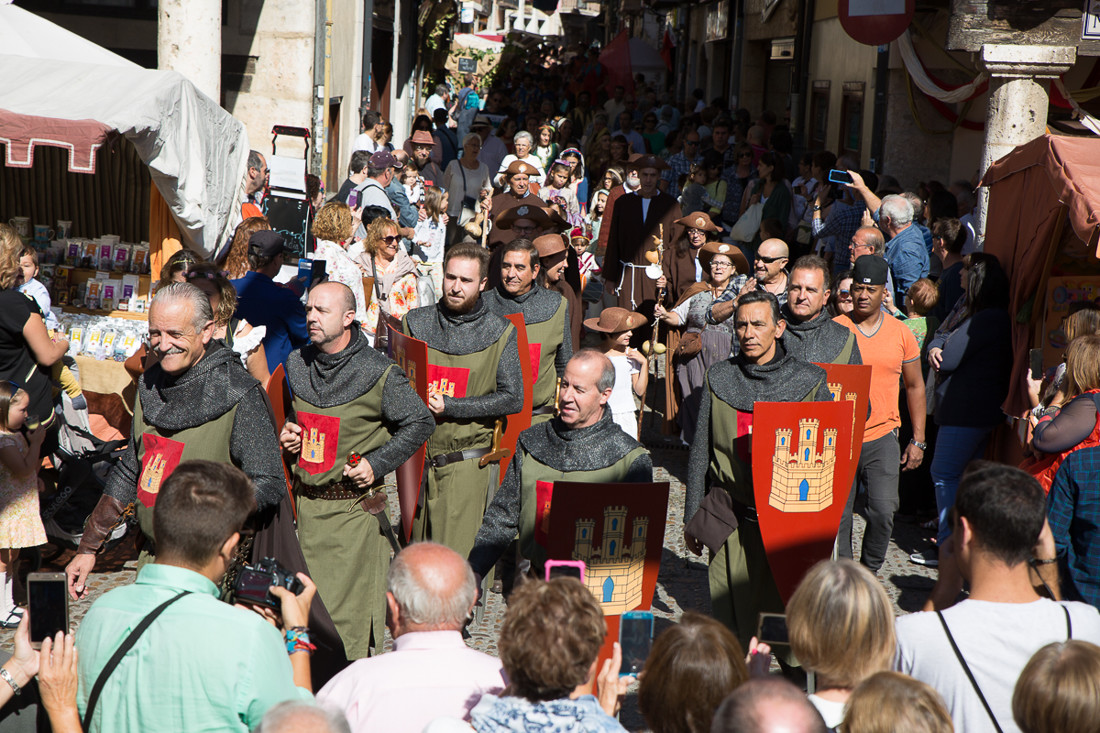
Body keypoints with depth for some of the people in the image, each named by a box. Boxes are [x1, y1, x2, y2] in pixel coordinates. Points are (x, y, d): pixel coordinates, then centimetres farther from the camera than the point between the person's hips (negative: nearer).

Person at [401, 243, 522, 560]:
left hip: (465, 464, -3)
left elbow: (512, 398, -4)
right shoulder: (415, 322, 9)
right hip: (416, 458, 3)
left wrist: (451, 406, -11)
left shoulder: (500, 333, 2)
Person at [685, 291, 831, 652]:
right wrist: (692, 518, 11)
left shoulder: (810, 381, 3)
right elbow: (700, 452, 12)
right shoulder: (718, 378, 7)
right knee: (732, 619, 0)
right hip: (732, 520, 1)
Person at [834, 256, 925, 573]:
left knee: (883, 510, -11)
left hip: (881, 438, 1)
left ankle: (869, 573, 10)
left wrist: (918, 440, 8)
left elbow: (915, 386, 13)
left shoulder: (901, 333, 6)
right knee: (837, 517, 3)